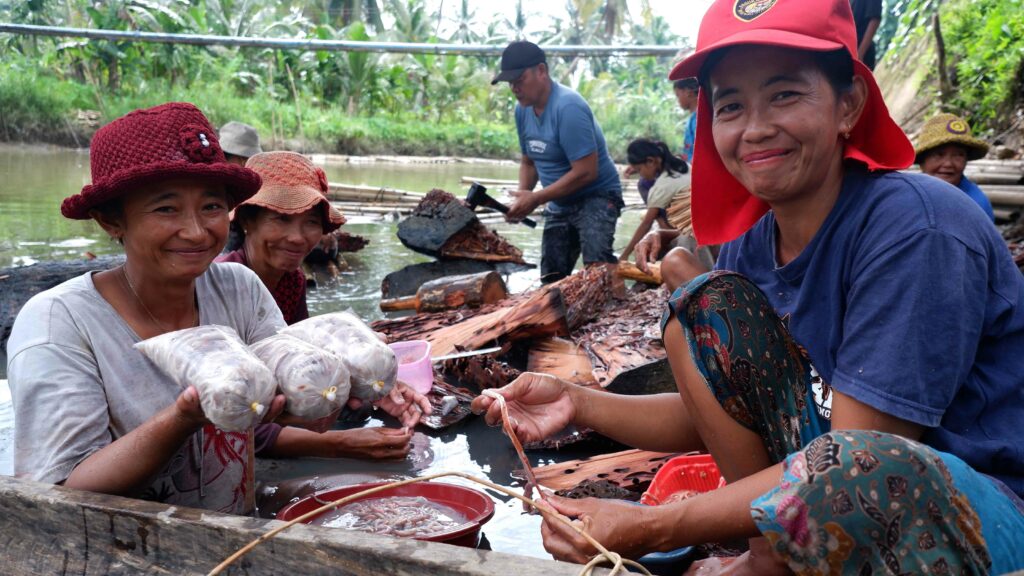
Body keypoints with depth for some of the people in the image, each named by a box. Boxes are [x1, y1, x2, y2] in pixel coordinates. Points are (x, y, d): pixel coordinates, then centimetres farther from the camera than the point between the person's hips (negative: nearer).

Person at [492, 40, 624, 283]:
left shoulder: (568, 107, -24)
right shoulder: (522, 109, 1)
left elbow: (586, 172, -28)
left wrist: (535, 199, -23)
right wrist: (522, 196, -7)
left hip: (597, 197, -8)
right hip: (559, 204, 8)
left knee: (597, 266, -30)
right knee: (551, 279, 10)